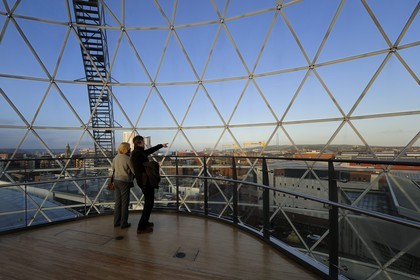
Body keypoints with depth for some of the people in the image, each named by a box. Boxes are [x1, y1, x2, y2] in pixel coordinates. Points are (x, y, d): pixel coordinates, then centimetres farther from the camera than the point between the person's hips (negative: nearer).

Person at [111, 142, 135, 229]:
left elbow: (113, 169, 17)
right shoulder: (128, 159, -17)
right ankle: (124, 223, 13)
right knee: (125, 203, 4)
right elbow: (134, 171, -14)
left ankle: (116, 221, 25)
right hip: (124, 182, -7)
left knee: (118, 202, 15)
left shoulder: (115, 157, 6)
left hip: (116, 180, 7)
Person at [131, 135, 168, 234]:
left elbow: (150, 150, 25)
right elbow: (139, 169, -25)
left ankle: (145, 222, 36)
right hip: (146, 181, -11)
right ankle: (141, 227, 7)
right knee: (149, 203, -2)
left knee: (148, 202, 22)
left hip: (144, 181, 11)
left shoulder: (139, 152, 11)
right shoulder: (137, 153, -19)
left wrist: (161, 145, 36)